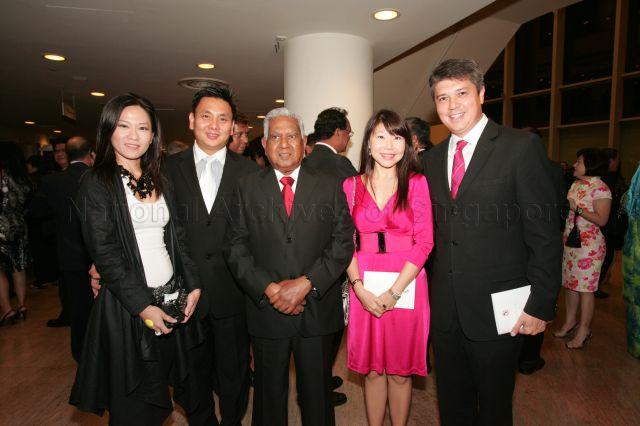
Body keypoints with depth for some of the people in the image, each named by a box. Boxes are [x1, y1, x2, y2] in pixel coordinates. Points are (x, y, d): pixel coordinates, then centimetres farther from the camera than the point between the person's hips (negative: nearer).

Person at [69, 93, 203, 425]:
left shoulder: (160, 182, 10)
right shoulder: (97, 183, -6)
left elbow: (178, 238, 9)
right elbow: (104, 254, -13)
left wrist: (192, 285, -1)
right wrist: (142, 306, -16)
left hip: (172, 299, 5)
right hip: (126, 307, -4)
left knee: (160, 394, 16)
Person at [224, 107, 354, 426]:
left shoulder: (329, 186, 1)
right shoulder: (247, 187, 2)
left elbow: (343, 243, -5)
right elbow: (236, 247, -2)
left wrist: (306, 283, -16)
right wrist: (268, 288, -14)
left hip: (317, 309, 0)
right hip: (266, 308, 1)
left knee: (317, 393, 17)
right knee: (269, 394, 18)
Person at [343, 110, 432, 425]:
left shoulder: (417, 183, 1)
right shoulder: (351, 186, 5)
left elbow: (424, 242, -5)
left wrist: (394, 291, -12)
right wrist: (360, 288, -10)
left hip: (406, 285, -1)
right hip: (364, 288, 1)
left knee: (400, 371, 11)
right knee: (371, 369, 13)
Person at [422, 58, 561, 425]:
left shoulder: (521, 147, -8)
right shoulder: (432, 159, 8)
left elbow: (544, 234, -10)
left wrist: (541, 306, -12)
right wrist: (432, 291, 8)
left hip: (498, 310, -4)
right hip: (445, 311, 5)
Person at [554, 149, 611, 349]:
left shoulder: (600, 188, -12)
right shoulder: (575, 184, 11)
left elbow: (601, 219, -18)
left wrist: (576, 208, -20)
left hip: (589, 245, -7)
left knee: (584, 288, 0)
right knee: (570, 284, 14)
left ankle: (583, 330, 13)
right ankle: (570, 322, 27)